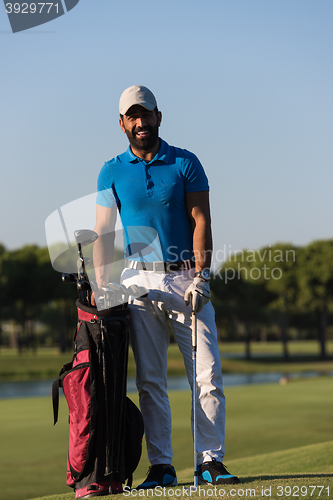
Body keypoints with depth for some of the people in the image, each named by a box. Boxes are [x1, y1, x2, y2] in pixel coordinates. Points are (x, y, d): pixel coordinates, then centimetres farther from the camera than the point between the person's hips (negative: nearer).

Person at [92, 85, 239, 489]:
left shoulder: (186, 164, 3)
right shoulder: (111, 173, 7)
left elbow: (201, 222, -1)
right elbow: (103, 233, 4)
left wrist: (201, 278, -12)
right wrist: (101, 287, -7)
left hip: (186, 278, -1)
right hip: (140, 281, 1)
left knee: (208, 373, -7)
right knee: (150, 380, 1)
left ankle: (210, 461, -2)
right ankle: (161, 466, 5)